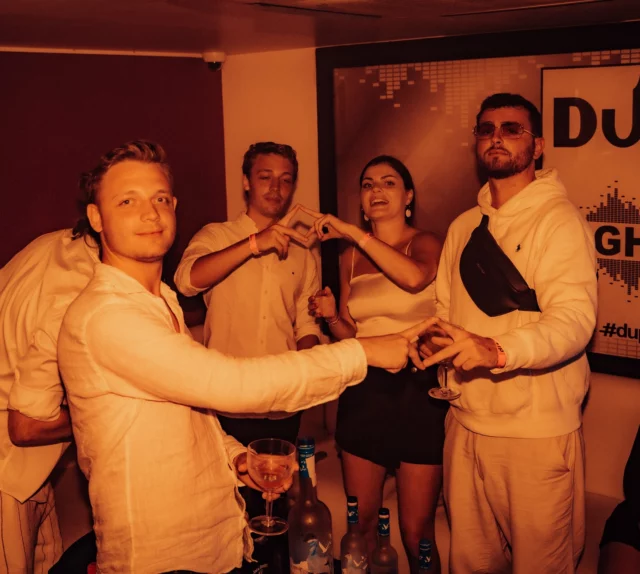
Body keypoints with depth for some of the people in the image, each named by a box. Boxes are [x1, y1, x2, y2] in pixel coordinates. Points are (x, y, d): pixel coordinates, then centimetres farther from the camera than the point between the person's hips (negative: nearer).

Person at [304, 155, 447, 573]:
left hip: (418, 390, -4)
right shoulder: (351, 256, 10)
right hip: (364, 392, 4)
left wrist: (351, 231, -23)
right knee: (361, 523, 11)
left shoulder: (425, 243, -2)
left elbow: (415, 277, -28)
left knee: (417, 531, 1)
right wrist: (331, 316, -5)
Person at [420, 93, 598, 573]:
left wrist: (497, 350, -38)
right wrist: (434, 340, -4)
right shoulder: (463, 227, 13)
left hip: (538, 430, -6)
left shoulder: (560, 220, -9)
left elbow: (574, 319, -22)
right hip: (466, 424, 6)